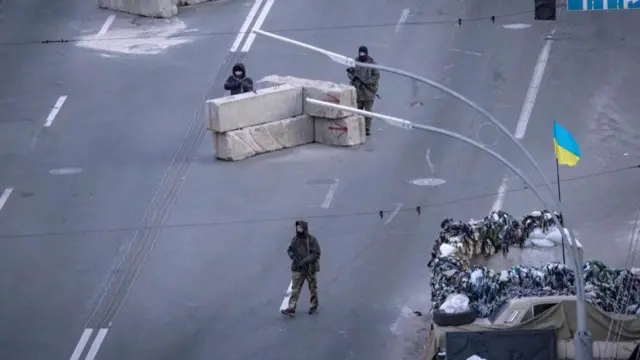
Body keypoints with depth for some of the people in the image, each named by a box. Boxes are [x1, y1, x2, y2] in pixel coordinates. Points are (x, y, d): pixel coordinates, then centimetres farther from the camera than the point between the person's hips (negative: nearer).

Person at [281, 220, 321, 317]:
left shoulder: (312, 239, -11)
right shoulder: (295, 239, 2)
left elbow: (316, 253, -14)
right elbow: (289, 250, 12)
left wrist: (305, 261, -22)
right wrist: (293, 255, -11)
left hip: (310, 268, -3)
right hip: (297, 269, 3)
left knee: (313, 288, 13)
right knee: (295, 289, -6)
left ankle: (314, 306, 31)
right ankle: (291, 309, -12)